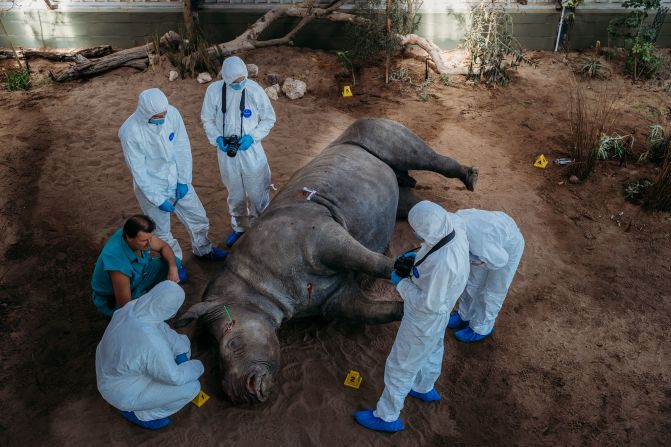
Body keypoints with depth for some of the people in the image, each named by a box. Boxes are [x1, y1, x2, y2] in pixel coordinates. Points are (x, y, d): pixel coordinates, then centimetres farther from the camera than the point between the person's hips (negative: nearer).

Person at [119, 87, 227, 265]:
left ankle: (203, 250, 47)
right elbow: (139, 171, -21)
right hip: (151, 186, -4)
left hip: (177, 180, 4)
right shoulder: (129, 132, -27)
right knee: (162, 232, 14)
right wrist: (159, 200, -17)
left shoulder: (172, 113, -17)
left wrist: (183, 180, -8)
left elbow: (183, 148, -7)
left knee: (198, 217, 19)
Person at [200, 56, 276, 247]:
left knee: (257, 192, 8)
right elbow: (207, 119, 2)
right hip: (226, 150, 2)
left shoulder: (254, 90, -16)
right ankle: (239, 227, 40)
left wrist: (252, 136, -17)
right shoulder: (214, 90, -11)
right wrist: (216, 138, -14)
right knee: (235, 194, 19)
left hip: (250, 149, -2)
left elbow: (269, 119, -5)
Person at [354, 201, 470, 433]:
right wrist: (419, 256, -9)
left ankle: (387, 416, 35)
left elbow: (428, 303, -30)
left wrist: (401, 283, -19)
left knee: (400, 366, 13)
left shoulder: (442, 264, -44)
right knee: (431, 350, 33)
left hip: (425, 318, -8)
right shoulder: (455, 228, -20)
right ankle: (425, 388, 61)